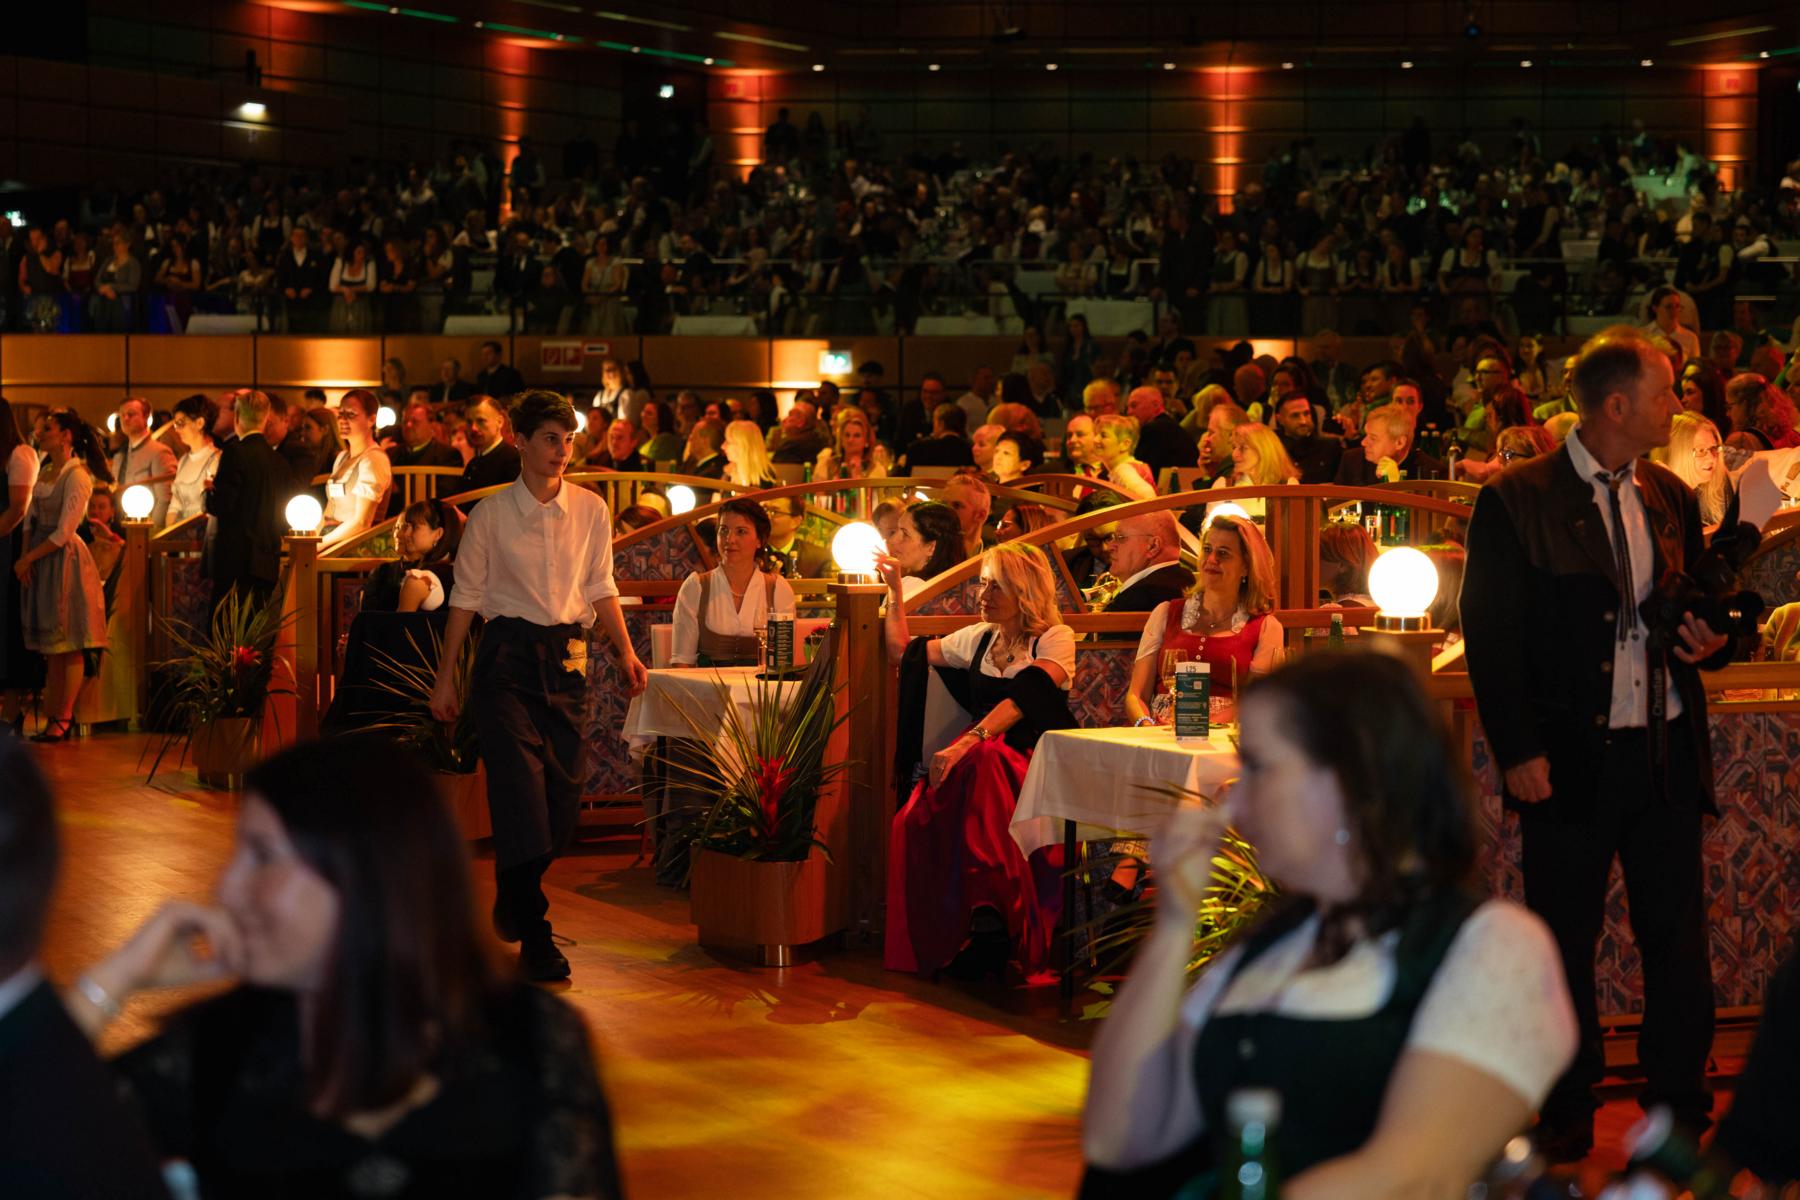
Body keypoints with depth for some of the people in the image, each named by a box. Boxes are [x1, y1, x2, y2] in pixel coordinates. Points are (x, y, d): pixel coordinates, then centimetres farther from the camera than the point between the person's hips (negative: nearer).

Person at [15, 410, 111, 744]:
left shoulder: (77, 476, -13)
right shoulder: (44, 474, 13)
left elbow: (64, 532, -17)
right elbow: (31, 519, 13)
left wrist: (28, 559, -12)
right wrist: (25, 557, -2)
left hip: (64, 559, -8)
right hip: (40, 561, 8)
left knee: (68, 646, -4)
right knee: (51, 648, 9)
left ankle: (63, 720, -1)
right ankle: (53, 717, 12)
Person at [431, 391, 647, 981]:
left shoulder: (590, 510, 5)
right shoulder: (490, 516, -2)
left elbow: (602, 589, 12)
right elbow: (466, 597, 3)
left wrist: (625, 650, 0)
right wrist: (445, 679, 4)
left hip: (567, 656, 3)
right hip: (507, 656, -3)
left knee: (561, 798, 5)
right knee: (521, 791, -11)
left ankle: (513, 903, 31)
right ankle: (534, 938, -7)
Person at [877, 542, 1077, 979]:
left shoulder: (1055, 639, 0)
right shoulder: (979, 639, 19)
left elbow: (1024, 698, -17)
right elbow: (904, 652, 28)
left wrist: (968, 743, -30)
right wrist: (895, 591, 18)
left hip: (1036, 760, -5)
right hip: (980, 758, 5)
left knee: (983, 763, -41)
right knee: (915, 820, -30)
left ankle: (991, 923, -42)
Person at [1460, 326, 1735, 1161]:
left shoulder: (1671, 498, 10)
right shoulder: (1515, 502, -7)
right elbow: (1490, 637, -8)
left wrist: (1711, 642, -2)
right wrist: (1517, 752, -13)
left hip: (1667, 751, 4)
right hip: (1572, 756, -4)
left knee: (1680, 943, 7)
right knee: (1564, 944, 7)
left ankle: (1682, 1114, 19)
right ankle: (1567, 1118, 20)